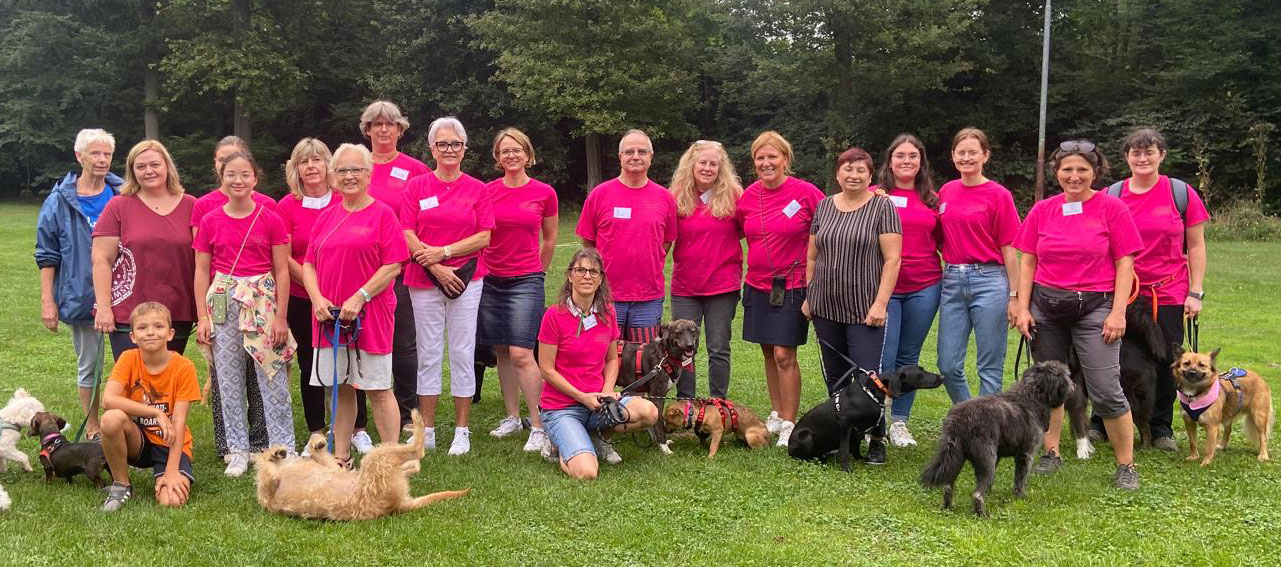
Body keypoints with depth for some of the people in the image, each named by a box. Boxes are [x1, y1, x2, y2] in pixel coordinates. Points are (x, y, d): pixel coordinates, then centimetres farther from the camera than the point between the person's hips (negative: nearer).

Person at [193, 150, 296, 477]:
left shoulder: (271, 220, -1)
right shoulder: (210, 221, 4)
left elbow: (281, 271, 0)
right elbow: (202, 271, 6)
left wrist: (281, 316, -4)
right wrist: (202, 318, 0)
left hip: (263, 302, -2)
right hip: (223, 304, 2)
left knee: (273, 379, 0)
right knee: (229, 380, 7)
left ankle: (283, 447, 9)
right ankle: (238, 450, 17)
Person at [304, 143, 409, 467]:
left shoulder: (382, 214, -3)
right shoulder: (325, 217, 13)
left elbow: (393, 267, -9)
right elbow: (309, 264, 13)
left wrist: (359, 298, -17)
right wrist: (317, 299, -4)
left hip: (370, 316, -5)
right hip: (329, 316, 5)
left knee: (378, 389, -2)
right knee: (340, 388, 11)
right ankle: (341, 458, 21)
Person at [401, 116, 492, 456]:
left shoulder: (477, 189, 5)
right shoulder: (416, 186, 6)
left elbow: (484, 237, -1)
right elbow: (408, 235, -1)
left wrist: (444, 252, -11)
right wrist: (436, 268, -11)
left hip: (466, 279, 0)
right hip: (424, 281, 0)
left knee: (463, 354, 2)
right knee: (428, 355, 5)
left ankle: (462, 431, 10)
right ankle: (427, 431, 13)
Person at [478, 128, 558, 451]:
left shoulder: (544, 193, -1)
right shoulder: (486, 191, 4)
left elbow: (549, 239, 11)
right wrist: (481, 267, 10)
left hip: (526, 281, -3)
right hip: (491, 280, 3)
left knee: (521, 353, -12)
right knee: (502, 352, 8)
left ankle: (539, 425, -6)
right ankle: (512, 416, 20)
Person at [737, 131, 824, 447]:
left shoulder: (805, 192, -10)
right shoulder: (748, 196, 3)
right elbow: (738, 232, 18)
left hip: (792, 286, -5)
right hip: (757, 285, 5)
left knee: (784, 355, -7)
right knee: (768, 352, 12)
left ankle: (789, 424, 2)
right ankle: (776, 415, 25)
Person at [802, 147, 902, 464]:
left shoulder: (882, 207, -3)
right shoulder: (824, 207, 10)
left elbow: (892, 259, -8)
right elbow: (812, 257, 15)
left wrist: (880, 303, -14)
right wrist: (809, 296, 10)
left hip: (865, 310, -4)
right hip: (825, 307, 5)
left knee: (867, 377, -7)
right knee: (834, 376, 10)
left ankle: (877, 439, 8)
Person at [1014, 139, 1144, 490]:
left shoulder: (1112, 208, -2)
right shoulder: (1042, 211, 6)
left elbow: (1125, 263, -3)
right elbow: (1028, 262, 10)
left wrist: (1118, 312, -9)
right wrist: (1023, 307, 3)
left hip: (1094, 307, -3)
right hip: (1045, 308, 4)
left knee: (1106, 392, -7)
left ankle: (1126, 465, 6)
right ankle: (1052, 454, 25)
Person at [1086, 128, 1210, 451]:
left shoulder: (1182, 193, 0)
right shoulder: (1111, 196, 3)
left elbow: (1196, 246, 3)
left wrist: (1196, 292, -2)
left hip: (1168, 294, 0)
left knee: (1165, 363, 6)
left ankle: (1161, 428, 21)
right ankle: (1100, 423, 19)